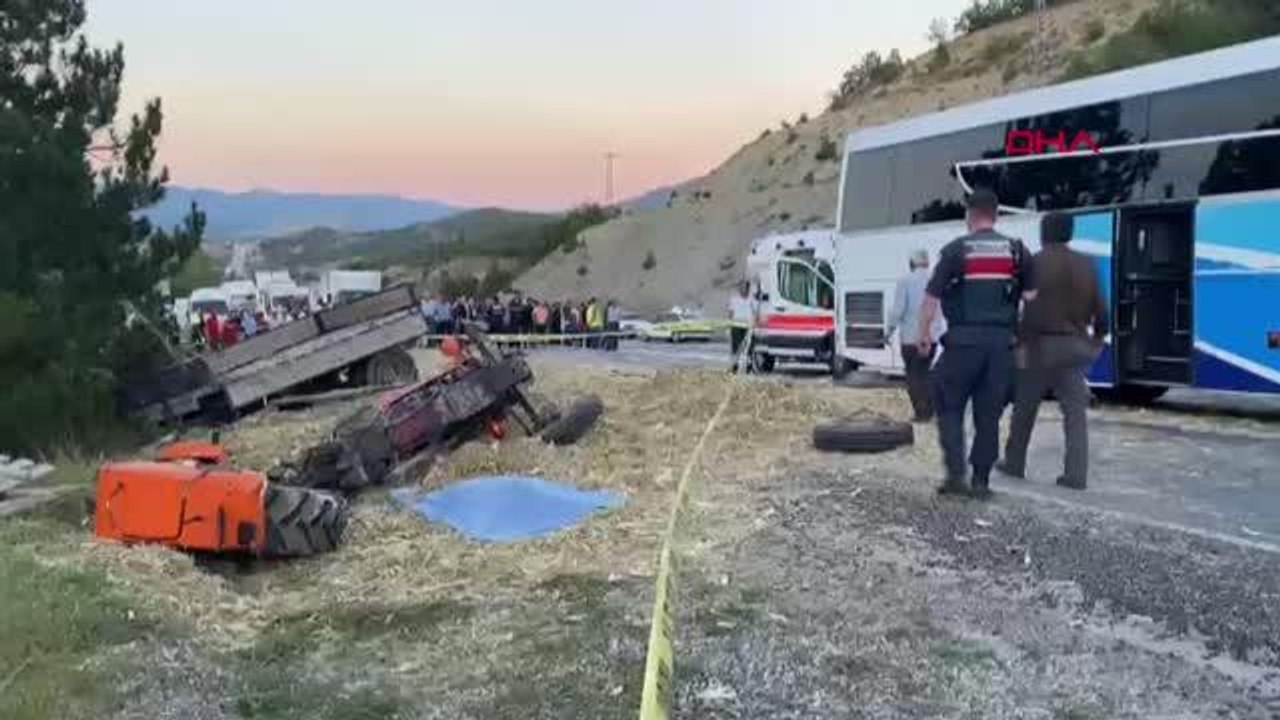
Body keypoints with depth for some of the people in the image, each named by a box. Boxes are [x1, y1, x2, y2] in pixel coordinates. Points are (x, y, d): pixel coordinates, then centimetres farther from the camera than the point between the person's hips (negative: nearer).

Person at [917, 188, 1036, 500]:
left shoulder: (956, 249, -3)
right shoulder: (1016, 250, 7)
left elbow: (932, 296, -4)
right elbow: (1031, 296, 5)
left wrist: (923, 334, 7)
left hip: (964, 340, -3)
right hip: (1001, 341, 3)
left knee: (949, 406, 9)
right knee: (989, 413, 9)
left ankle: (955, 472, -3)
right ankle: (981, 481, 11)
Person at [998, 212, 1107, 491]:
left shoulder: (1037, 262, -7)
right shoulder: (1086, 264, 7)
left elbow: (1032, 308, -16)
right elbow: (1100, 308, 8)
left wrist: (1023, 340, -10)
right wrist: (1098, 337, 23)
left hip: (1042, 344, -3)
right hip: (1075, 345, 4)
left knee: (1025, 407, 12)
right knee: (1075, 410, 2)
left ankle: (1015, 463, 22)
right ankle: (1076, 474, -5)